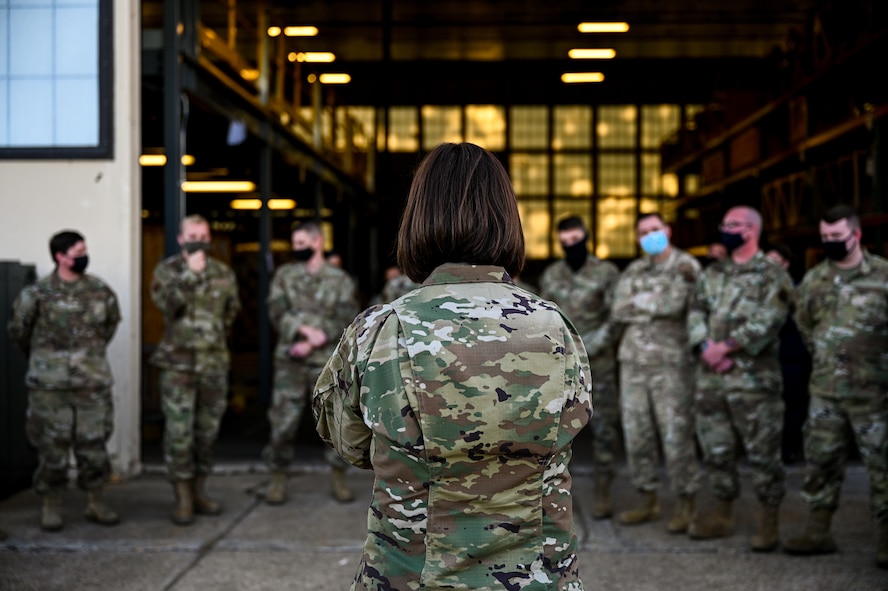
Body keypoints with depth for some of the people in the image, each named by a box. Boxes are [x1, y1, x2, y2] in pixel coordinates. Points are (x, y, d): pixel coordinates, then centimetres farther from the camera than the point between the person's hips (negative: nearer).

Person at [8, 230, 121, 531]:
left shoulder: (100, 291, 3)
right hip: (49, 384, -2)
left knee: (94, 444, 5)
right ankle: (51, 506, 15)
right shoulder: (37, 294, -5)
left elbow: (111, 322, 20)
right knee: (52, 446, 3)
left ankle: (95, 503, 18)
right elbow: (18, 329, 9)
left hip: (93, 382, 2)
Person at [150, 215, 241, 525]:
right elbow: (167, 302, -17)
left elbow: (231, 311, 19)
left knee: (207, 430, 10)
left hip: (215, 363, 3)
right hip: (177, 363, -3)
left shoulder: (223, 273, 9)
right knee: (179, 431, -5)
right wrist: (190, 273, -20)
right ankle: (183, 499, 2)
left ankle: (199, 491, 21)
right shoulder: (167, 270, 0)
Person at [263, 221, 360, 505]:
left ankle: (338, 477, 15)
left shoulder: (340, 280, 4)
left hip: (327, 360, -1)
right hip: (289, 361, 1)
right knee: (282, 420, 0)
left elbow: (346, 319, -5)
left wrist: (312, 343, -14)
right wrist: (307, 330, -17)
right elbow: (277, 311, -2)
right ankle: (277, 478, 12)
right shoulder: (284, 275, 8)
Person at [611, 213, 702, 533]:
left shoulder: (686, 266, -2)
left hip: (671, 363, -6)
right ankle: (648, 499, 20)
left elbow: (674, 306, -16)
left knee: (676, 435, -5)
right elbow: (619, 310, 2)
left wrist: (639, 302, -6)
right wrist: (657, 304, -8)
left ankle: (685, 503, 5)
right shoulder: (634, 270, 15)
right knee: (636, 434, 8)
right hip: (633, 362, 6)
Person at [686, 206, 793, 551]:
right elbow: (696, 313, 10)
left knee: (763, 452, -2)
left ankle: (768, 523, 7)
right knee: (716, 450, 12)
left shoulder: (772, 276, -2)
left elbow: (767, 321, -15)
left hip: (754, 378, -6)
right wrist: (706, 348, -8)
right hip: (711, 378, 6)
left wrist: (727, 346, -19)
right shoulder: (712, 274, 17)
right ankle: (722, 516, 25)